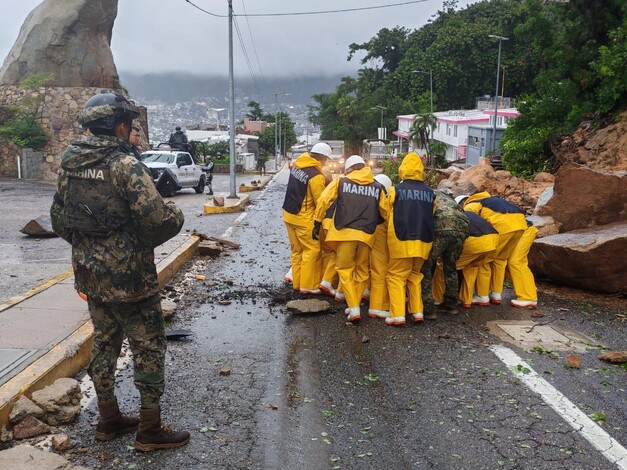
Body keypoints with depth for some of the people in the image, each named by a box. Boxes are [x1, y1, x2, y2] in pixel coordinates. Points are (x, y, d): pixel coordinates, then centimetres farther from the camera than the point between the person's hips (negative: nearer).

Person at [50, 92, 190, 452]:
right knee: (148, 350, 5)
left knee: (104, 345, 19)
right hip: (130, 278, -7)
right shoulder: (126, 166, -18)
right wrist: (177, 215, -2)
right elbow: (158, 221, -23)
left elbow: (59, 220, 13)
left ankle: (109, 421, 32)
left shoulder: (70, 166, 6)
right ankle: (150, 431, 15)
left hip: (90, 276, 8)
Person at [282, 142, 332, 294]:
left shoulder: (297, 164, 3)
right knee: (312, 250, 3)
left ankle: (297, 282, 25)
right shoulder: (316, 176, -21)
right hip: (303, 218, -8)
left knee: (296, 250, 17)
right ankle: (308, 285, 7)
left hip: (288, 214, 8)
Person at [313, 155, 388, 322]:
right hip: (367, 235, 2)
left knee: (345, 269, 10)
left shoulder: (340, 182, 8)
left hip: (345, 232, -2)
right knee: (361, 271, 18)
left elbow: (323, 200, 1)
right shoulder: (377, 187, 11)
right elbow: (384, 212, 6)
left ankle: (354, 308, 2)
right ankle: (354, 306, 23)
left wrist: (317, 223, 7)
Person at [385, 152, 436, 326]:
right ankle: (417, 311, 13)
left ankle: (397, 315, -5)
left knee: (396, 276, 4)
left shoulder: (396, 190, -4)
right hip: (423, 242, 4)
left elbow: (389, 215, 5)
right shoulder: (429, 192, 5)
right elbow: (431, 216, 9)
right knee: (415, 275, 18)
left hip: (402, 241, -4)